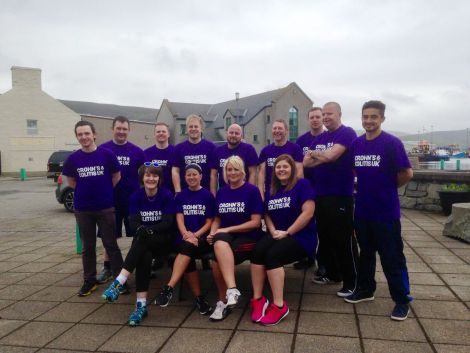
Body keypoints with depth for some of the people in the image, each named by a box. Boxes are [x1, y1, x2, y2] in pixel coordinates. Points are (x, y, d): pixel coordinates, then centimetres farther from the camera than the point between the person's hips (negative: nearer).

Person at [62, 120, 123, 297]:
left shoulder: (107, 154, -8)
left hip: (106, 207, -2)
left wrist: (103, 192, 6)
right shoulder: (72, 158, -2)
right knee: (88, 247, 13)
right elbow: (71, 181, 12)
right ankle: (89, 281, 25)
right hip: (82, 209, 2)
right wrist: (86, 191, 6)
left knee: (111, 244, 4)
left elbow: (116, 177, 3)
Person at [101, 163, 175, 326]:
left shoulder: (167, 195, -7)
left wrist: (149, 230, -30)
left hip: (164, 241, -2)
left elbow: (168, 223, -13)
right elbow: (133, 222, -6)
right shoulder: (136, 196, 2)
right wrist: (141, 229, -31)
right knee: (145, 256, -32)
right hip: (144, 242, 2)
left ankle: (118, 283, -37)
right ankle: (141, 304, -32)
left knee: (142, 239, -34)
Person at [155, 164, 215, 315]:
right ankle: (199, 297, -18)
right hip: (185, 238, 2)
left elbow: (209, 222, 2)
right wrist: (186, 234, -20)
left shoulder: (208, 196, 5)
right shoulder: (180, 196, 11)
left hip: (203, 239, -1)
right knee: (188, 257, -31)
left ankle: (169, 288, -34)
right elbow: (179, 219, 1)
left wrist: (195, 235, -15)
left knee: (188, 247, -35)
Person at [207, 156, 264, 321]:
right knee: (219, 243, -32)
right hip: (225, 238, 5)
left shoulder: (252, 190, -4)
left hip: (248, 238, -4)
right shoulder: (221, 192, 11)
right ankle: (232, 290, -26)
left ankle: (224, 301, -13)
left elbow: (256, 222, -9)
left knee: (217, 262, -30)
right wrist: (212, 233, -5)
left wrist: (227, 229, -14)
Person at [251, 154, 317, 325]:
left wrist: (287, 232, -14)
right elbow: (267, 214, 19)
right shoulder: (272, 190, 17)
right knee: (257, 251, -26)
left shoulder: (302, 185, -4)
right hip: (277, 234, 6)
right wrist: (273, 230, -3)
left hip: (301, 237, -5)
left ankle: (279, 305, -23)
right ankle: (258, 299, -20)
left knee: (272, 255, -31)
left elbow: (308, 212, -14)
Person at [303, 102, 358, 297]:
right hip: (320, 194, 8)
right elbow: (306, 162, 8)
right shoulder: (319, 138, 15)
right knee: (325, 236, 15)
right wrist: (324, 156, -8)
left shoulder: (347, 133, -8)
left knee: (343, 239, -2)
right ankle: (332, 273, 30)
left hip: (341, 195, -7)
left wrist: (314, 154, -1)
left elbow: (331, 155, -21)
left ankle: (351, 282, 10)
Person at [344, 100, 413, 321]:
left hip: (386, 211, -5)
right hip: (362, 209, 6)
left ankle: (402, 301, 17)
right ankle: (365, 289, 34)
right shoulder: (356, 144, 5)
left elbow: (407, 174, -10)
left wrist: (387, 187, 1)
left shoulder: (392, 143, -11)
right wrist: (369, 185, 7)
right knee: (365, 252, 18)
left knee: (392, 257, 3)